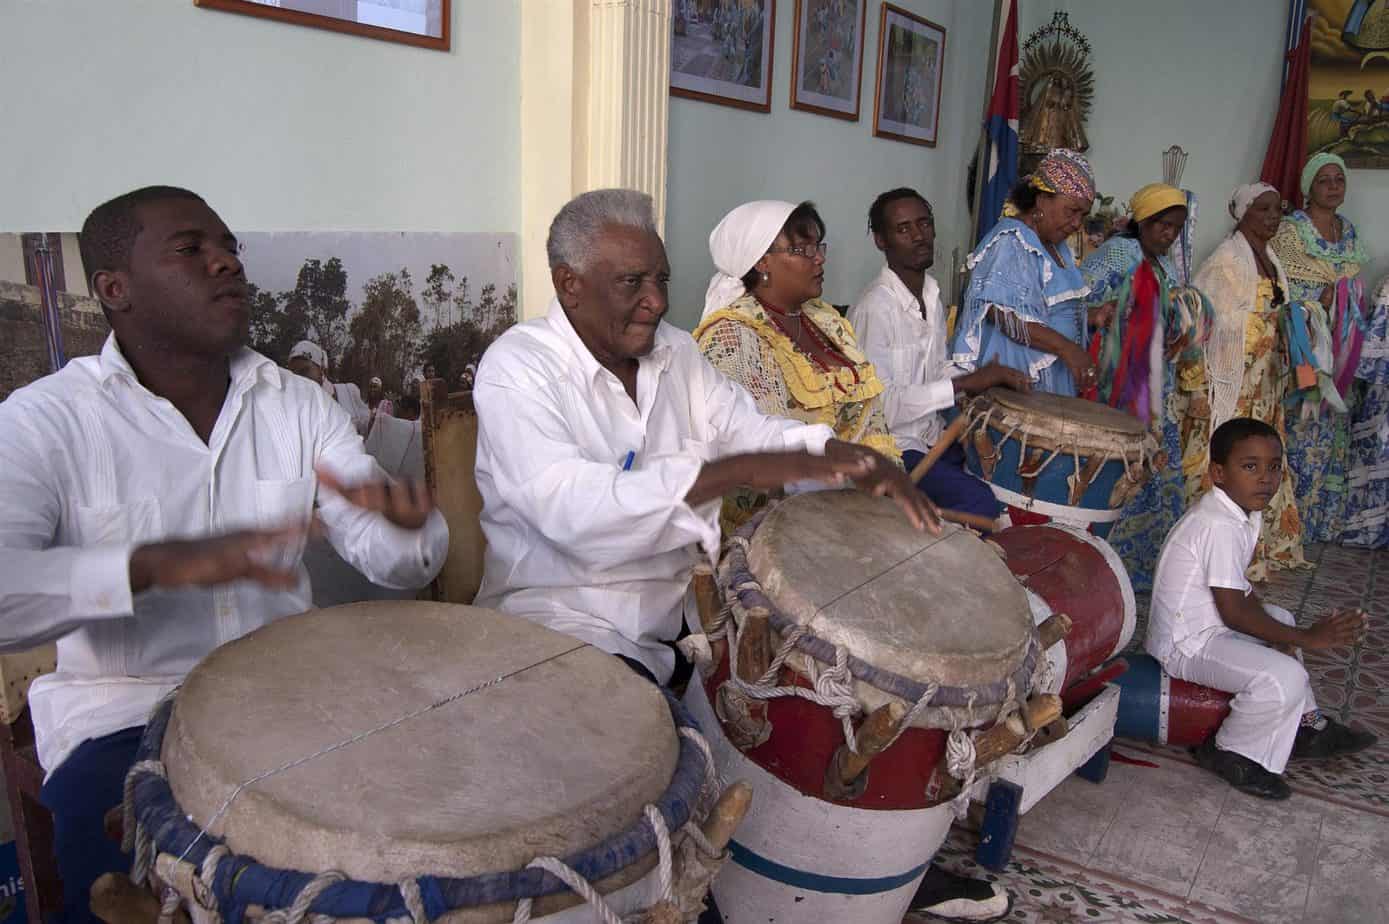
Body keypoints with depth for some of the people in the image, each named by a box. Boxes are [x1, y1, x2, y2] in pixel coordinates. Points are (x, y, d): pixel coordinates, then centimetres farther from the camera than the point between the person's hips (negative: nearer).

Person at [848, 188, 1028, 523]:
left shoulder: (932, 294, 9)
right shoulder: (874, 307, -21)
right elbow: (879, 404, -26)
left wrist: (985, 380, -1)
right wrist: (965, 384, -23)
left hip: (931, 438, 9)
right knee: (981, 503, -23)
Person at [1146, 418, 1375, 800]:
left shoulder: (1240, 514, 6)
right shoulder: (1219, 526, -26)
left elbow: (1239, 589, 12)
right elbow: (1234, 612, -25)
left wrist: (1280, 637, 1)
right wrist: (1307, 638, -18)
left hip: (1206, 622, 11)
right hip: (1186, 644, -11)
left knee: (1281, 619, 30)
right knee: (1285, 678, -25)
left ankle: (1304, 726, 34)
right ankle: (1229, 753, -2)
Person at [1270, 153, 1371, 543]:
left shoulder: (1349, 232, 14)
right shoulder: (1290, 230, -5)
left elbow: (1355, 290, 21)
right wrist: (1321, 302, -16)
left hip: (1340, 350, 6)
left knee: (1332, 427, 8)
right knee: (1300, 426, -7)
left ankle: (1322, 519, 17)